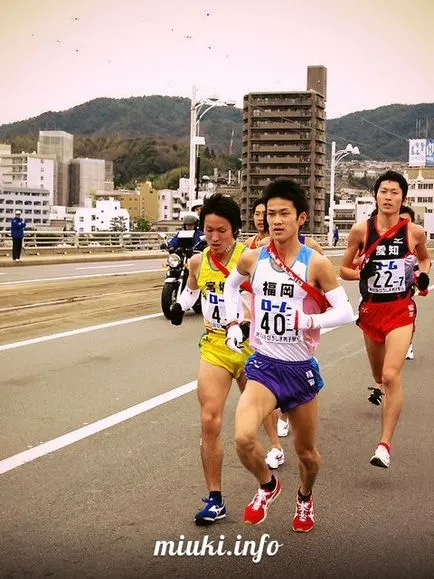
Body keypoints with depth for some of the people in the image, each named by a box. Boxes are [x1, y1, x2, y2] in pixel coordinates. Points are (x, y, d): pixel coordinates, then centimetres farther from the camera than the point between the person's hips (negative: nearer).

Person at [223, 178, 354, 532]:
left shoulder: (316, 264, -10)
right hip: (263, 364, 1)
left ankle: (305, 498, 49)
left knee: (306, 452, 15)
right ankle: (267, 486, 8)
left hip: (301, 369, -1)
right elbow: (231, 284, 20)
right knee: (244, 437, -24)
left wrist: (309, 322, -25)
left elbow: (345, 312, -10)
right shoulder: (253, 259, -2)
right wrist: (233, 323, 10)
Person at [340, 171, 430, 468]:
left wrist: (423, 273, -2)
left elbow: (425, 257, 18)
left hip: (401, 311, -2)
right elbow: (344, 269, 5)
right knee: (379, 377, 18)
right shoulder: (361, 230, -4)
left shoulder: (414, 231, -3)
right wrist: (362, 273, -14)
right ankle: (385, 397, 57)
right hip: (371, 310, 2)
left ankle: (385, 445, -12)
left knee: (391, 376, -19)